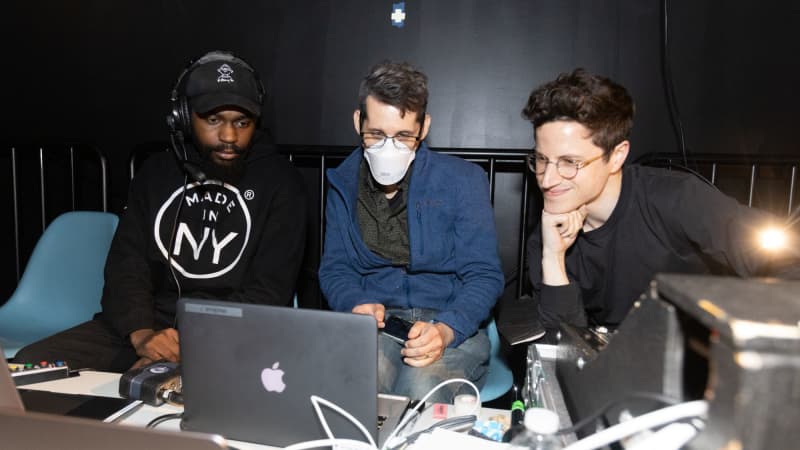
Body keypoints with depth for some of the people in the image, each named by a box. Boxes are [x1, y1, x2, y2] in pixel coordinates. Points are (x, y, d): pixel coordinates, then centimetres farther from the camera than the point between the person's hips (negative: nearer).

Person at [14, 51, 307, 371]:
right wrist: (141, 334, -15)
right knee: (30, 363, -14)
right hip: (148, 323, 5)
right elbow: (125, 266, 4)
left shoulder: (278, 181, -3)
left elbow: (268, 291, -8)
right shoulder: (156, 173, 10)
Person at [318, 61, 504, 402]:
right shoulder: (343, 183, 7)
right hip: (373, 322, 2)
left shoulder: (463, 180, -3)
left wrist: (445, 331, -25)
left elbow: (484, 276, -6)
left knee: (421, 389, -34)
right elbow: (334, 268, 11)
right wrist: (357, 305, -13)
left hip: (453, 326, -1)